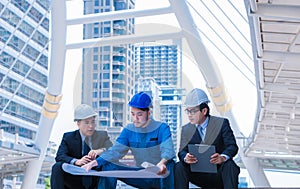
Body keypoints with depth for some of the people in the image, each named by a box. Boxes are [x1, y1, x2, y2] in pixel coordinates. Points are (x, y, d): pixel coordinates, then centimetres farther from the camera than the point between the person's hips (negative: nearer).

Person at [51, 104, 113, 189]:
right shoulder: (68, 137, 3)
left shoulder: (102, 135, 6)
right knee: (57, 167, -24)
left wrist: (102, 151, -32)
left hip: (96, 182, 0)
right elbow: (59, 156, -12)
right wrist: (77, 161, -32)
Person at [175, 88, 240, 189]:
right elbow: (182, 152, -1)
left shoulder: (221, 123, -3)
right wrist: (185, 158, -27)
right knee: (179, 167, -23)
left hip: (219, 174, -2)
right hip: (198, 175, 2)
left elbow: (232, 146, -12)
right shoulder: (185, 129, 7)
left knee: (230, 165, -34)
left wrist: (223, 157, -34)